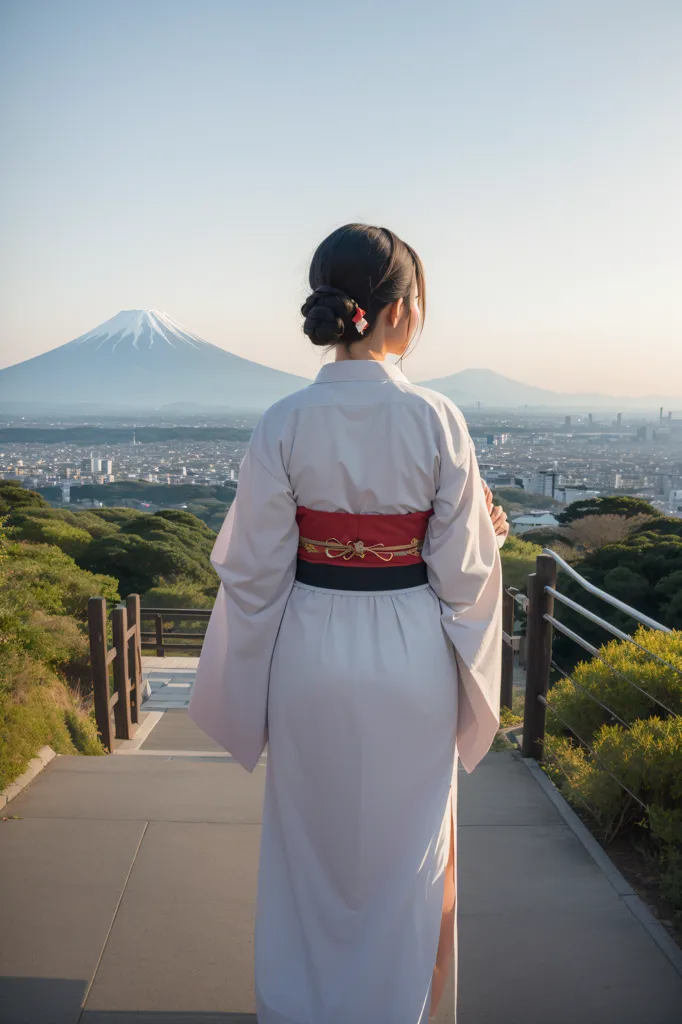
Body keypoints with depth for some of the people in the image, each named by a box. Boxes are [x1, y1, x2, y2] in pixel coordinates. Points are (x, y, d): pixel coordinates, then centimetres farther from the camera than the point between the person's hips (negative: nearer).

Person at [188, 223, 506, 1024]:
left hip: (311, 656, 1)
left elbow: (254, 570, -7)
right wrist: (490, 531, 13)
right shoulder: (438, 420, -12)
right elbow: (459, 572, -8)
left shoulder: (283, 425, -10)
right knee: (405, 847, 19)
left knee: (310, 843, 20)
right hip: (411, 658, 0)